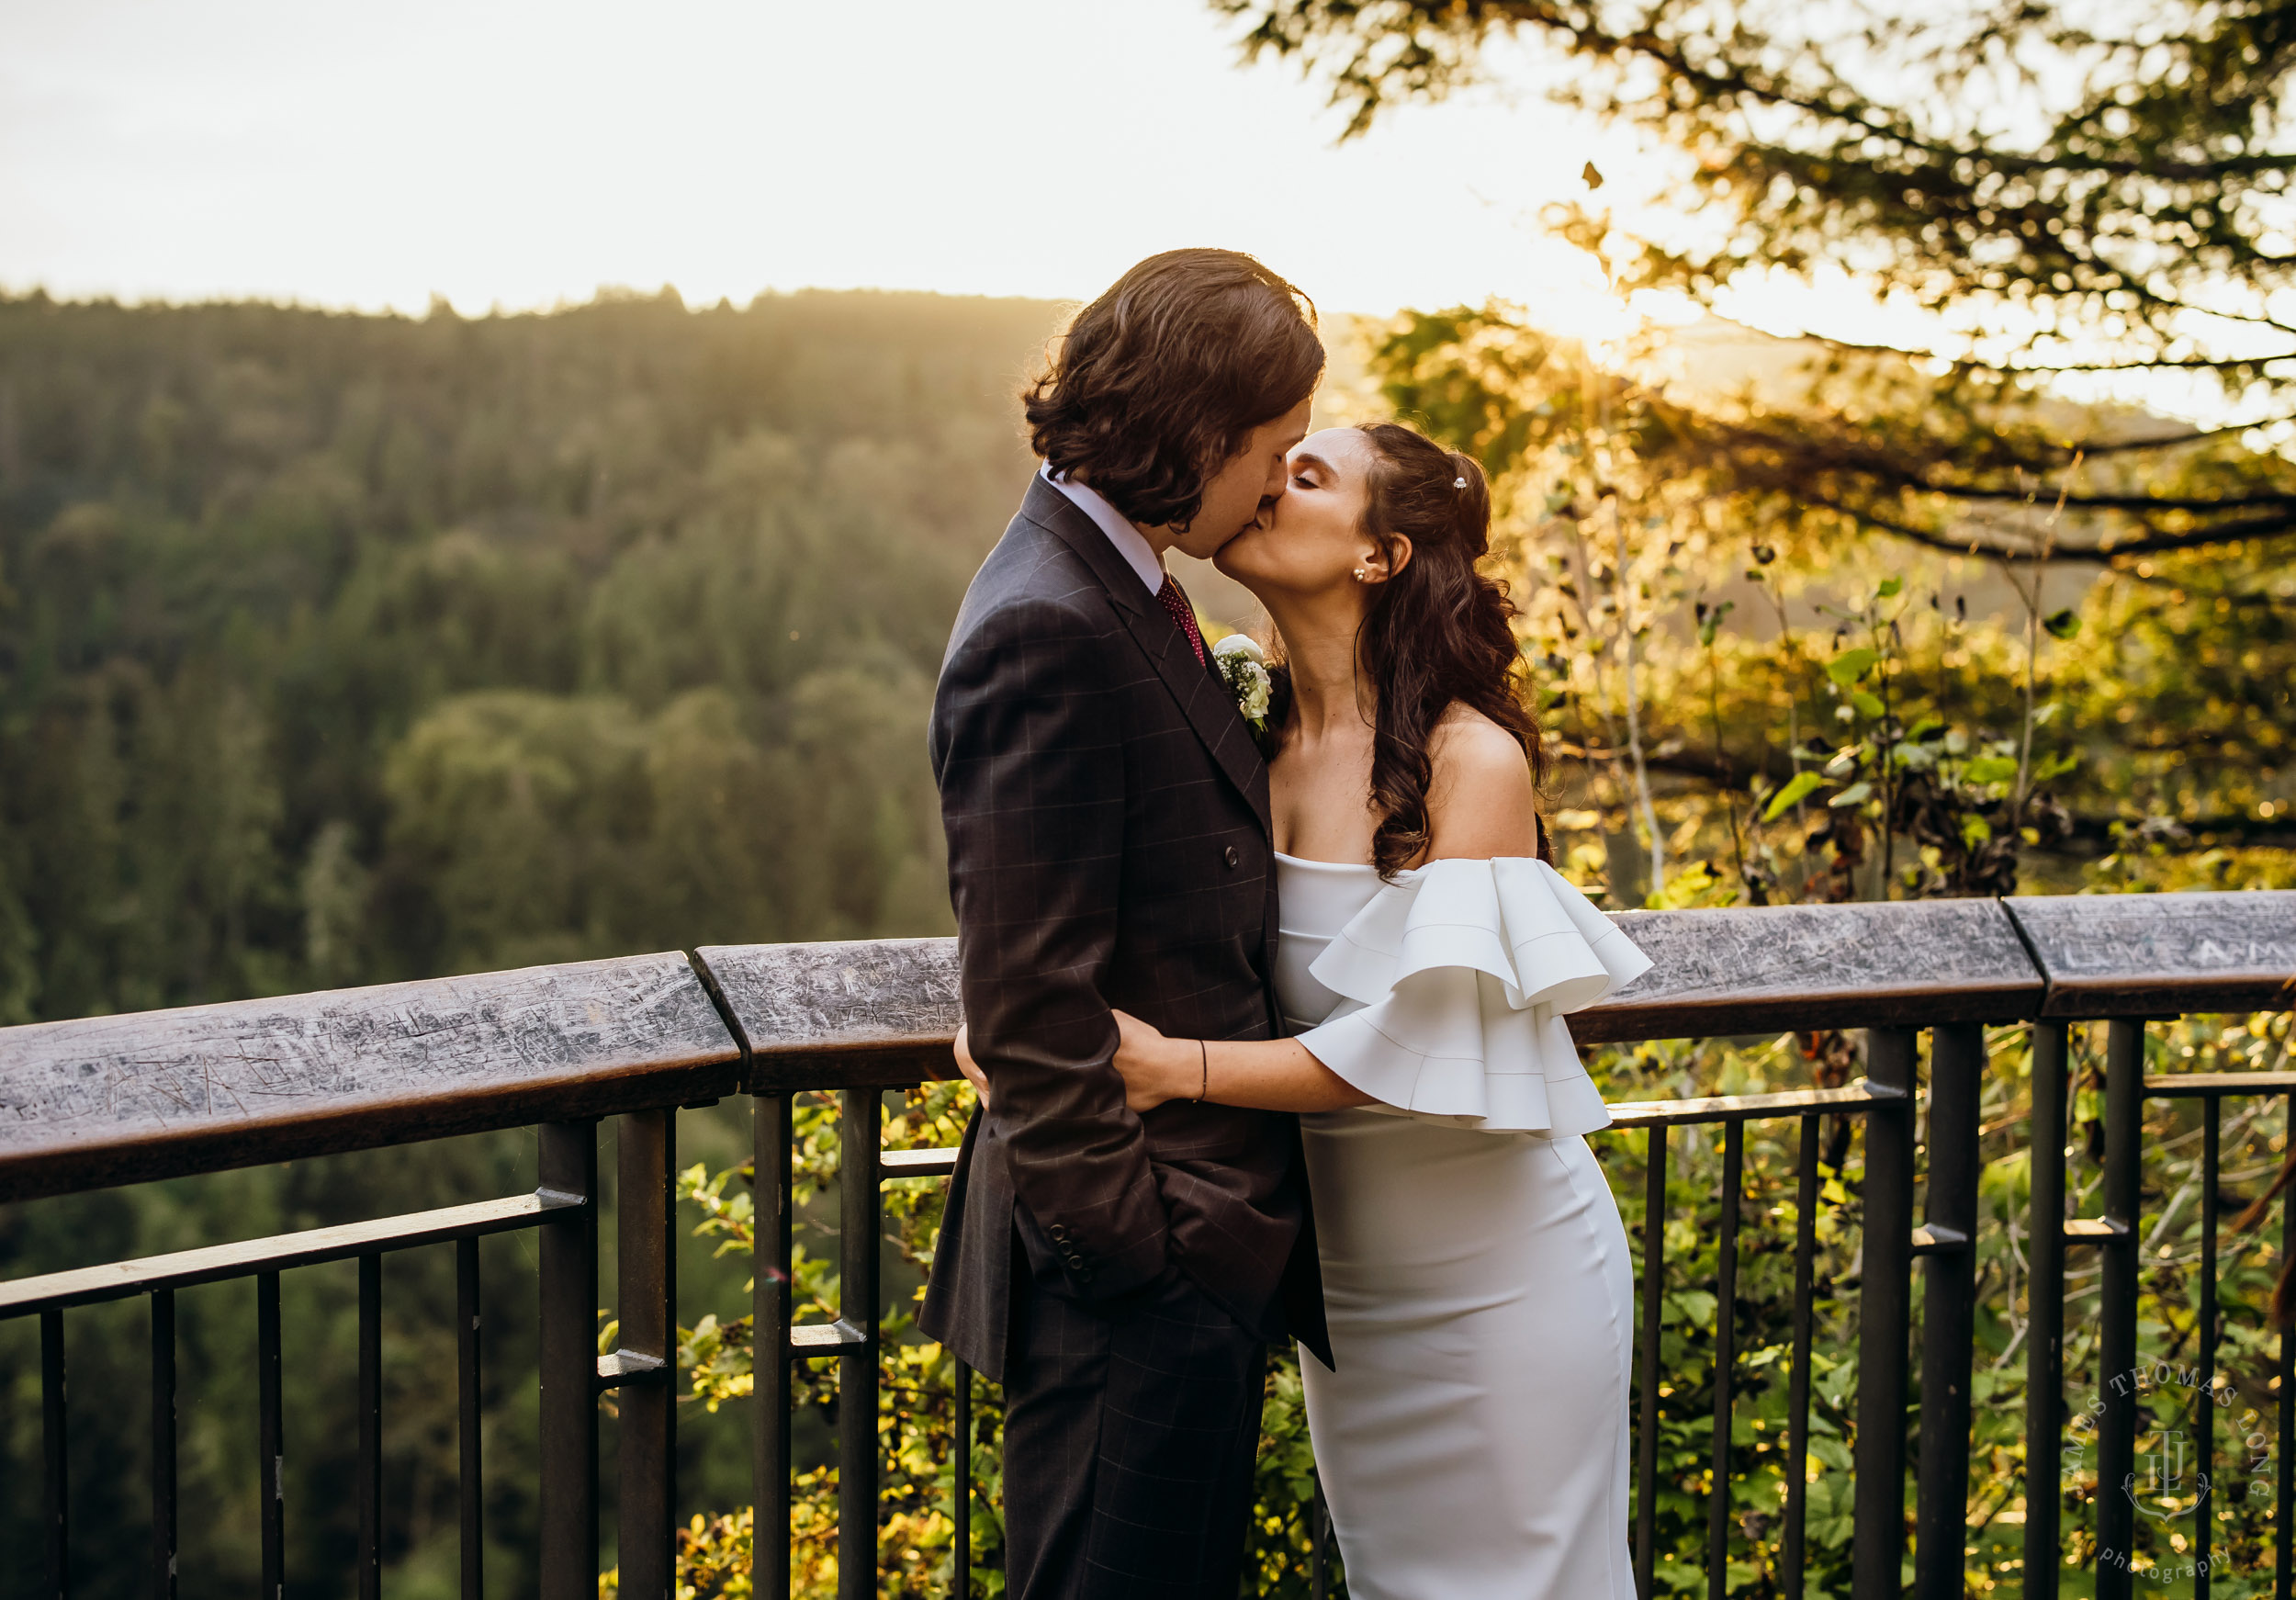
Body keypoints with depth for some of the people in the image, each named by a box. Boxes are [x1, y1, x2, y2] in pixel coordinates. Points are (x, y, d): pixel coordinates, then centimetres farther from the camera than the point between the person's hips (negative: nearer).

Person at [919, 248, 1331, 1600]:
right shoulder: (1047, 631, -20)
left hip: (1205, 1243, 10)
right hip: (1142, 1277, -10)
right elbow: (1027, 1003, -22)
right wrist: (1137, 1237, -18)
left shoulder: (1130, 591, 11)